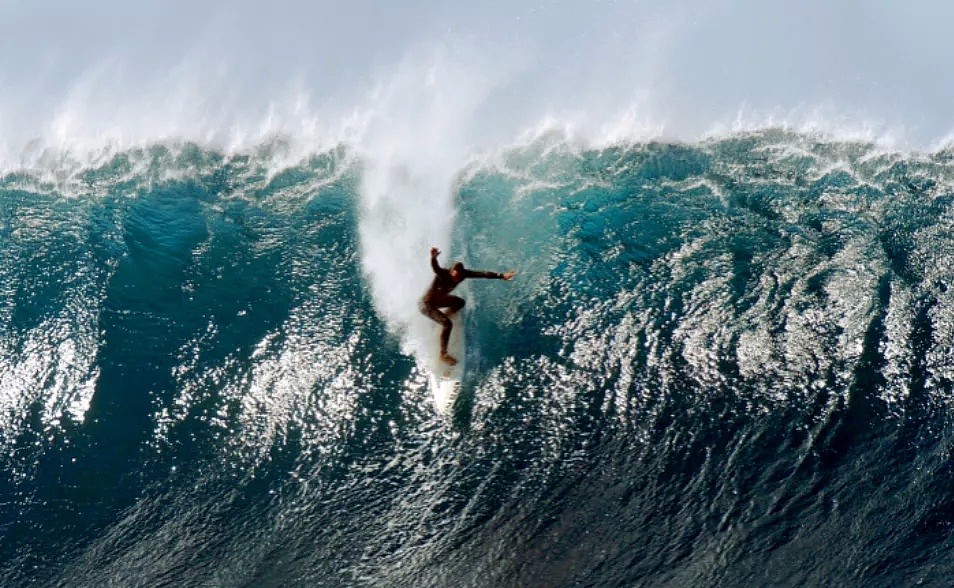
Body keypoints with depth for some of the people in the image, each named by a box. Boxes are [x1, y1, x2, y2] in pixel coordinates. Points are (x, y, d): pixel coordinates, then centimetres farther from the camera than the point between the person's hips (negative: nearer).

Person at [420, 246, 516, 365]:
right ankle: (443, 354, -13)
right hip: (427, 304, -8)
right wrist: (433, 258, -77)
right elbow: (435, 267, -54)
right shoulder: (443, 274, -32)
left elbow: (483, 274, -16)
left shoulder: (463, 274, -15)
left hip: (438, 299, 8)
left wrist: (501, 276, -21)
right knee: (447, 324, -21)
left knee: (460, 302, 20)